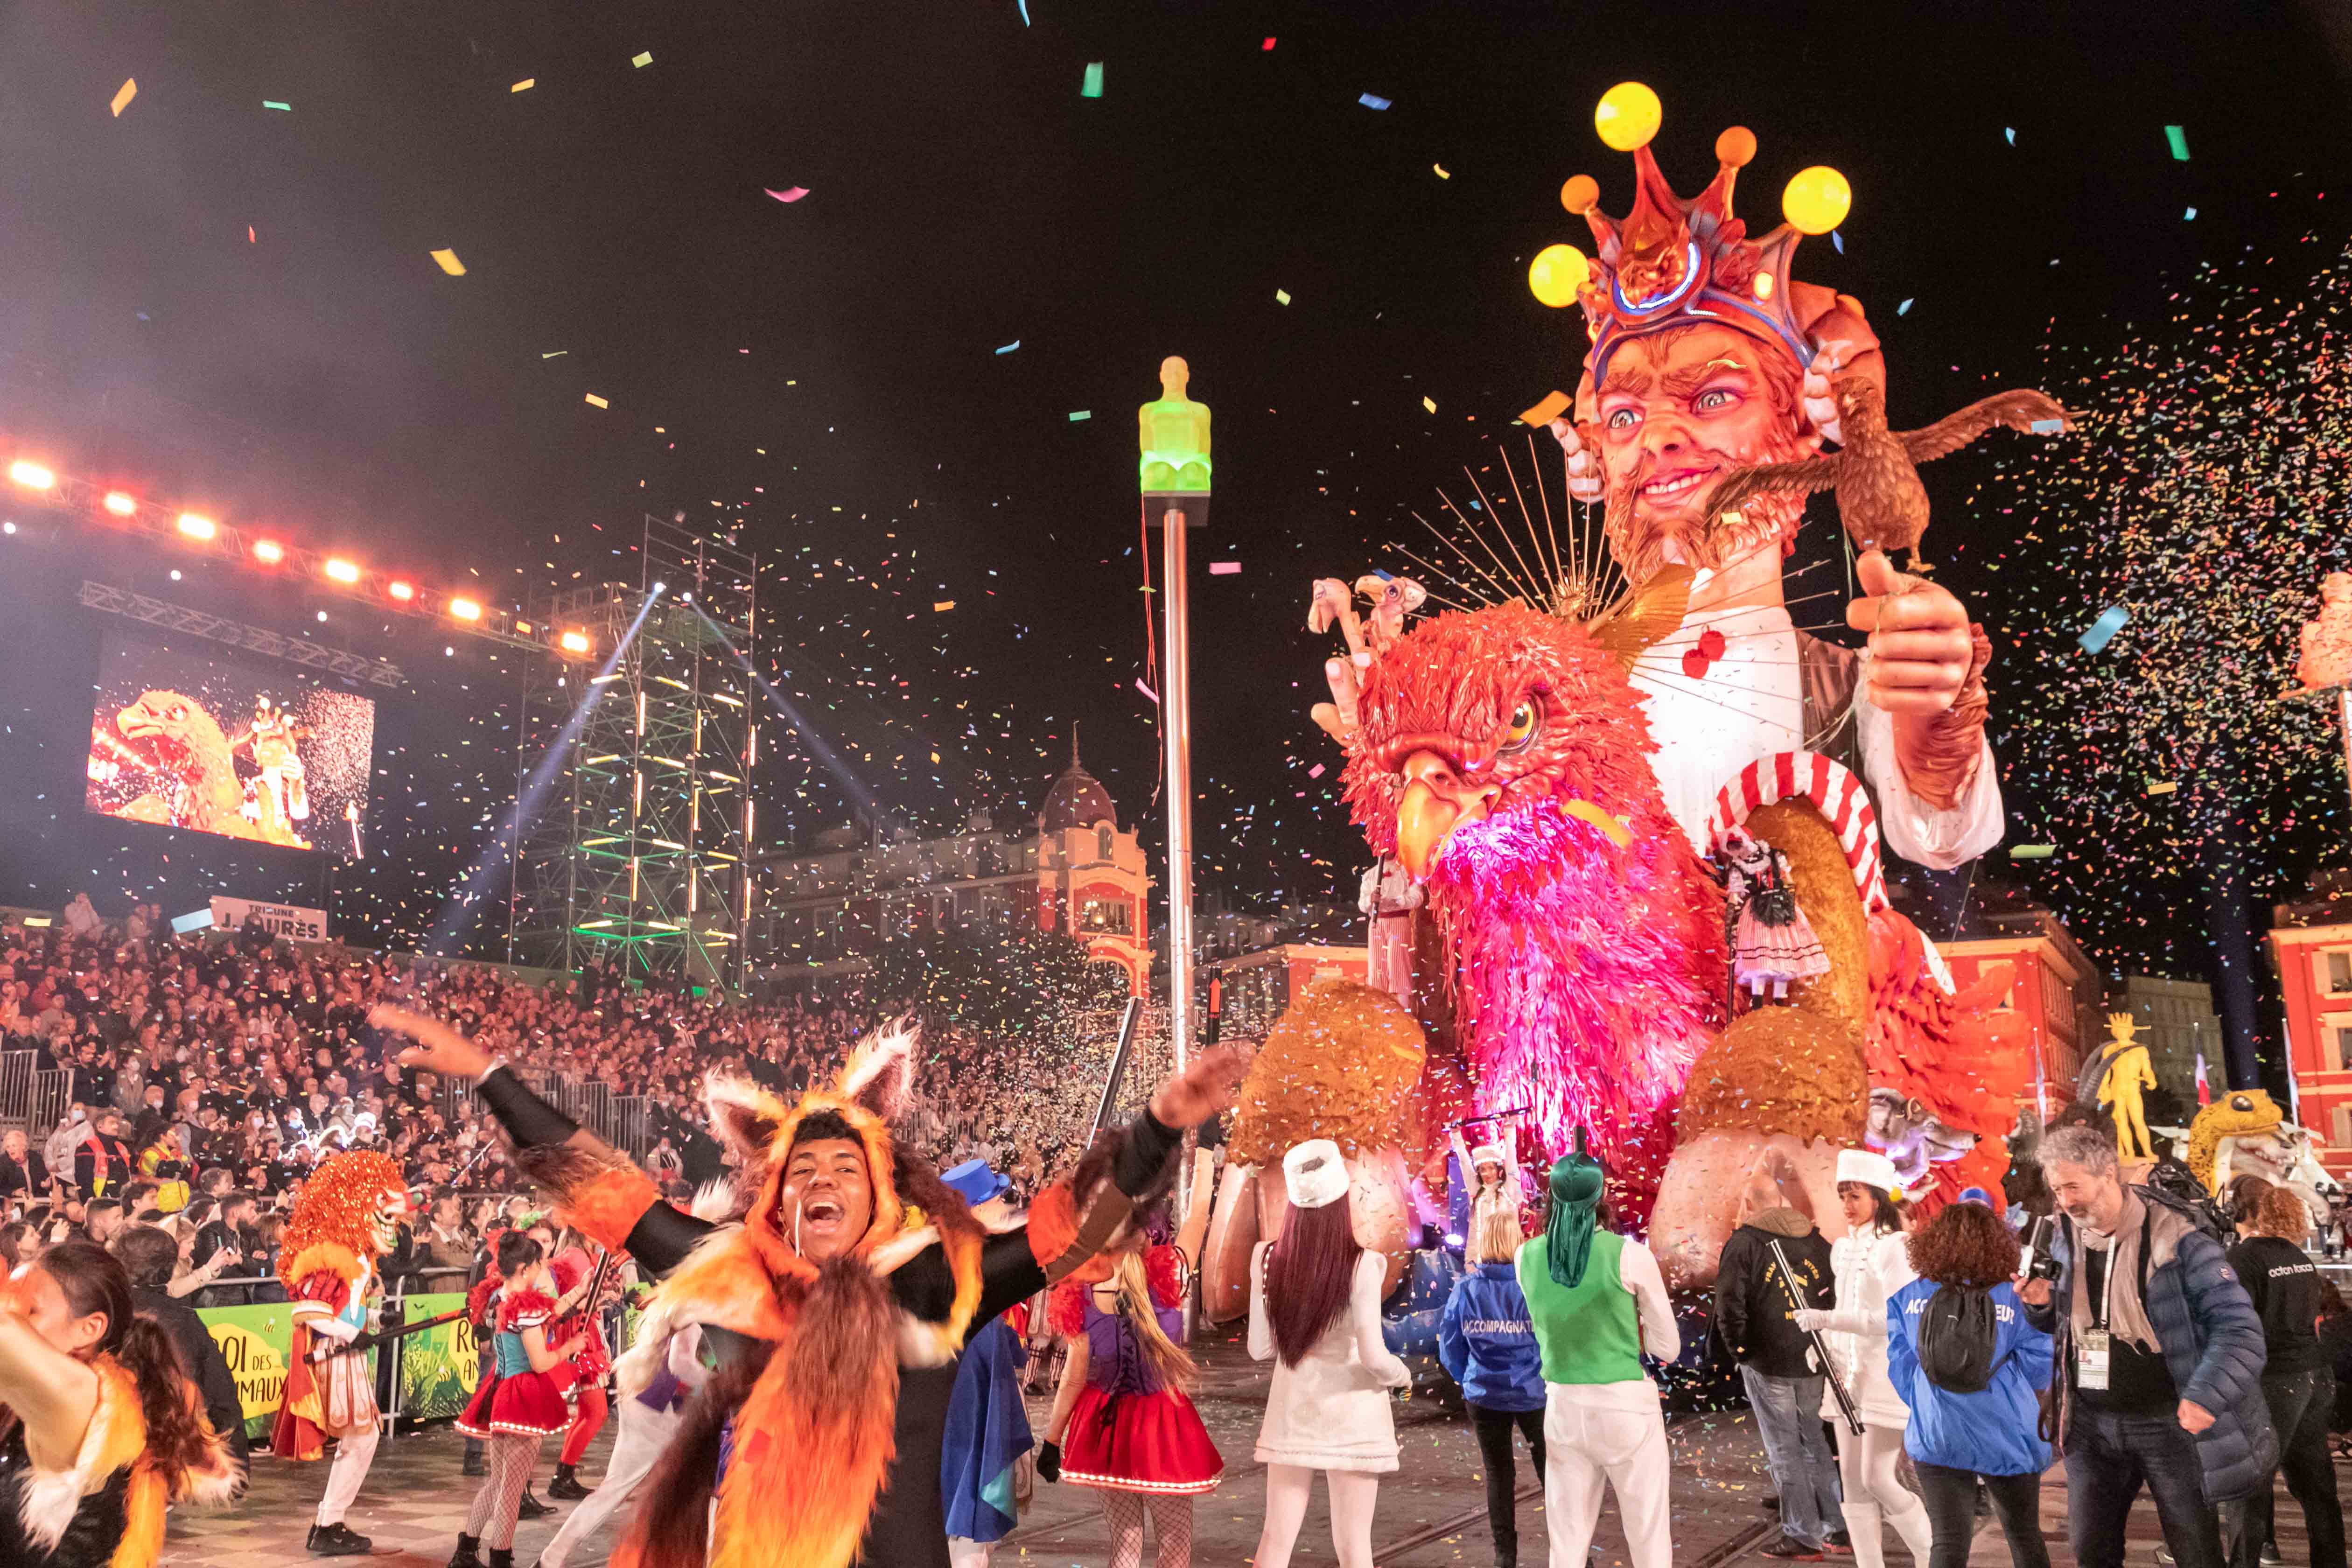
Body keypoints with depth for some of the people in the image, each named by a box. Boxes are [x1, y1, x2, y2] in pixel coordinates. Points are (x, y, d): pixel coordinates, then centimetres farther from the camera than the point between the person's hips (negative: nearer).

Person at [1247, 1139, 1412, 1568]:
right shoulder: (1361, 1265, -17)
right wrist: (1402, 1374, 2)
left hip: (1292, 1410, 3)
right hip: (1350, 1415, -3)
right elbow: (1373, 1357, -18)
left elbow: (1261, 1348, -1)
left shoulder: (1272, 1259, -7)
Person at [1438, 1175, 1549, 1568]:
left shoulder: (1466, 1288, -8)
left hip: (1485, 1395, 1)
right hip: (1534, 1392, -1)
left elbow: (1449, 1345, -1)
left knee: (1498, 1475, 15)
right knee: (1552, 1471, 16)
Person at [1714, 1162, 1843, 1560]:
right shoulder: (1815, 1240, 6)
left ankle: (1803, 1537, 9)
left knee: (1785, 1452, 4)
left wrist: (1738, 1346, -5)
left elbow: (1729, 1303, -18)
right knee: (1814, 1443, 19)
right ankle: (1837, 1527, 24)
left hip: (1767, 1365, -6)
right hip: (1813, 1362, 6)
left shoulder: (1744, 1243, -11)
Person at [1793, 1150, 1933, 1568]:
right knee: (1852, 1480, 6)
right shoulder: (1842, 1248, 11)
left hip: (1887, 1374, -7)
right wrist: (1828, 1352, 4)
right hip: (1849, 1375, 7)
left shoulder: (1894, 1247, -10)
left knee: (1877, 1479, -7)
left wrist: (1828, 1320, -23)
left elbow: (1893, 1318, -18)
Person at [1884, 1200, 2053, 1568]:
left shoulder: (1908, 1298, -2)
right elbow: (2038, 1371, -4)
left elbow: (1901, 1369, 0)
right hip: (2008, 1436, 0)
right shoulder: (2017, 1299, -6)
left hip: (1936, 1436, 0)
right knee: (2026, 1538, 20)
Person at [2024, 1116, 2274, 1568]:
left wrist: (2205, 1396, -30)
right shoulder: (2063, 1242, 2)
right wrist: (2042, 1304, -7)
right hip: (2091, 1422, 5)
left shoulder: (2176, 1240, -16)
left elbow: (2239, 1328, -16)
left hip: (2167, 1423, -4)